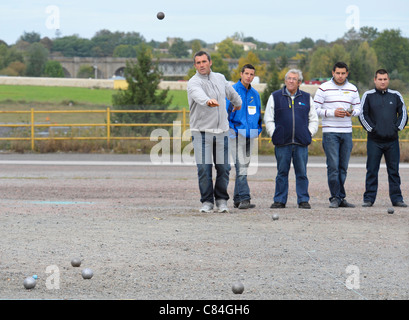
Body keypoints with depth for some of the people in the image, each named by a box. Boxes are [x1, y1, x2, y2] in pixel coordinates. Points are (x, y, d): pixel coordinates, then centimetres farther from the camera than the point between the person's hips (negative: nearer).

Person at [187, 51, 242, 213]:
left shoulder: (220, 78, 11)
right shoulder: (194, 82, -9)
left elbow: (231, 91, 33)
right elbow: (198, 94, -33)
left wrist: (238, 103, 49)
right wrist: (208, 101, -54)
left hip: (221, 131, 4)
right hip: (201, 132, -4)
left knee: (223, 168, 3)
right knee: (204, 168, -8)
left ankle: (221, 200, 17)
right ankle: (207, 201, 3)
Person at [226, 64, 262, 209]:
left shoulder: (255, 93, 13)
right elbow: (225, 111, -8)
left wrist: (259, 129, 12)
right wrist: (230, 130, -12)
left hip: (250, 134, 7)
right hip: (237, 132, -7)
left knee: (245, 165, 9)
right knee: (240, 166, -14)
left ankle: (237, 199, 15)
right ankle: (244, 198, -21)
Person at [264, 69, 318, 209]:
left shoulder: (306, 98, 13)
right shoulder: (275, 97, 9)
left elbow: (313, 119, 17)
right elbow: (268, 119, 9)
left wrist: (309, 134, 5)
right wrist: (274, 134, 0)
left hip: (301, 144, 1)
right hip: (282, 143, -1)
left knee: (302, 173, 1)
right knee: (282, 172, 1)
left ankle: (303, 200, 7)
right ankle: (279, 200, 7)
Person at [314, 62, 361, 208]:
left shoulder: (353, 89, 10)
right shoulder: (324, 88, -1)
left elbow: (358, 108, 14)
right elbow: (315, 109, -3)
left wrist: (351, 112, -9)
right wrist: (333, 113, -15)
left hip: (347, 132, 4)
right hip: (330, 132, -4)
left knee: (343, 167, 6)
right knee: (333, 166, -9)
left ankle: (340, 198, 11)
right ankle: (335, 197, -5)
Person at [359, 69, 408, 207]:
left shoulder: (396, 96, 10)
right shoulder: (368, 96, 4)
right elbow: (362, 114, 2)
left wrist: (398, 127, 0)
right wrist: (371, 129, -6)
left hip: (392, 140, 2)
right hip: (374, 140, -2)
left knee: (394, 170, 4)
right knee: (372, 170, -1)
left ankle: (396, 198, 10)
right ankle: (369, 198, 4)